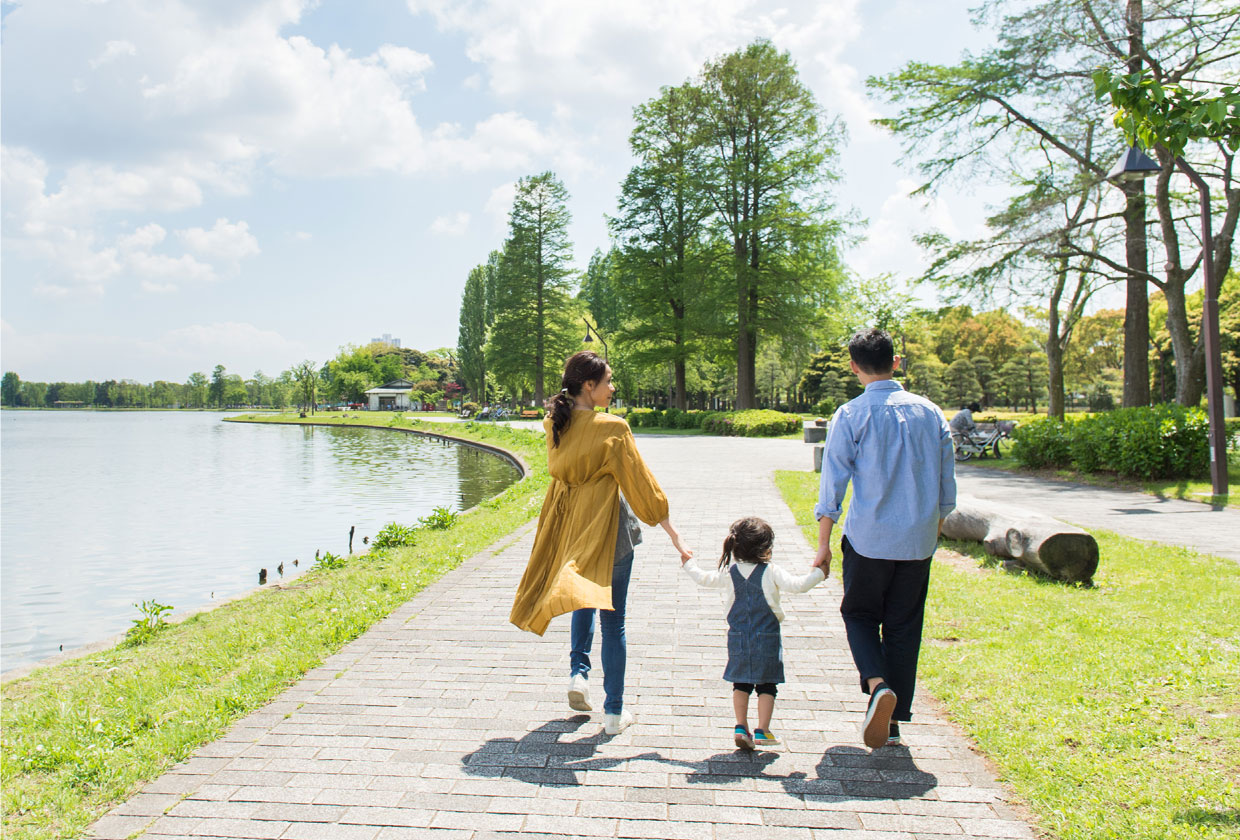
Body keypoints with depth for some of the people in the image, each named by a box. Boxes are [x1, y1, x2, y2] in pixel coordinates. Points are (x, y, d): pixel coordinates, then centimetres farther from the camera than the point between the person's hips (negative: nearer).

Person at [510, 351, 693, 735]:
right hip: (607, 530, -5)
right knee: (613, 621, 6)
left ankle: (578, 671, 17)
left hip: (567, 527, 5)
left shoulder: (554, 424, -2)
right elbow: (643, 485, -13)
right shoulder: (612, 428, -17)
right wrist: (675, 536, -7)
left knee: (585, 600, 30)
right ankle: (614, 712, 14)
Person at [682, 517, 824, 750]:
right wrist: (818, 573, 1)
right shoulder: (771, 572, -10)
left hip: (738, 638, 3)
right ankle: (762, 731, 5)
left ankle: (741, 728, 11)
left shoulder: (729, 573, 2)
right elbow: (797, 584, -14)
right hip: (767, 638, -3)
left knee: (741, 684, 13)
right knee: (767, 686, 7)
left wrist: (688, 564, 30)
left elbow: (705, 579, 12)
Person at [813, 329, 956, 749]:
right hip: (919, 541, 3)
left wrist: (823, 545, -2)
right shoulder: (931, 413, 4)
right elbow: (947, 486, 9)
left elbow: (832, 485, -8)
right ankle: (894, 722, 18)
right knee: (904, 626, 13)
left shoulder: (851, 416, -8)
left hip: (868, 540, -3)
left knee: (859, 615, 15)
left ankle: (878, 684, -10)